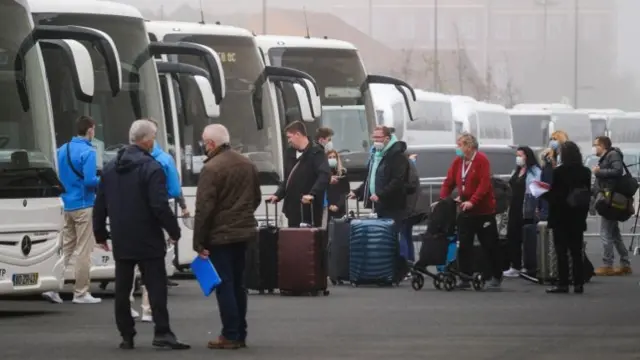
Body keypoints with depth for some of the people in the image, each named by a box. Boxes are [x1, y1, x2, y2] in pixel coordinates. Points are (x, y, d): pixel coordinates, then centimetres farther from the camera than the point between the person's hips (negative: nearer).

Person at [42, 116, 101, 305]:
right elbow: (89, 180, -21)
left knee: (65, 248, 12)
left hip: (65, 205, 7)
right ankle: (81, 293, 3)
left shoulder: (62, 150, 8)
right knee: (83, 251, 0)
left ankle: (52, 287, 4)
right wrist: (104, 181, -3)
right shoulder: (87, 152, -15)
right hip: (83, 206, -7)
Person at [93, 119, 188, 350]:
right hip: (148, 240, -6)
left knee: (122, 289, 8)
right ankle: (162, 333, -11)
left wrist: (100, 233, 20)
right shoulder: (152, 168, -13)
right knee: (156, 286, -3)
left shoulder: (111, 168, 8)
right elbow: (160, 206, -18)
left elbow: (100, 205, 12)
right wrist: (174, 231, -7)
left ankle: (126, 335, 8)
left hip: (121, 241, 6)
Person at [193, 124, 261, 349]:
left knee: (224, 285, -3)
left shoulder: (212, 168, -16)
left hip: (220, 235, -8)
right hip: (243, 232, 8)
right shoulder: (247, 165, 10)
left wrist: (199, 242, -15)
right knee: (238, 284, 15)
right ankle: (240, 334, 18)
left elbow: (204, 208, -18)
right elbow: (256, 198, 19)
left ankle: (231, 336, -4)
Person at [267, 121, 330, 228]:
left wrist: (312, 194, -34)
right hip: (294, 210, 9)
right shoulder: (294, 154, 17)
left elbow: (325, 175, -24)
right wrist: (278, 195, 12)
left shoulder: (315, 153, -10)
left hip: (309, 210, -9)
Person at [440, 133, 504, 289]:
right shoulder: (457, 161, 6)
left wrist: (472, 201, -28)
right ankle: (466, 278, 4)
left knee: (489, 244, 4)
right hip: (465, 211, 5)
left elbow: (484, 184, -20)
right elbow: (449, 182, 7)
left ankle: (496, 276, 18)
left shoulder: (482, 160, -12)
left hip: (483, 210, -5)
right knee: (464, 245, 0)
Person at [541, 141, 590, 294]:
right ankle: (578, 284, 6)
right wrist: (584, 211, 15)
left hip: (560, 218, -5)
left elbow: (551, 195, -12)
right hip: (578, 218, 5)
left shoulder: (558, 172, -15)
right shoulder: (585, 172, 3)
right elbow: (588, 194, 8)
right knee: (577, 252, 9)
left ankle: (563, 284, -3)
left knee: (562, 252, 0)